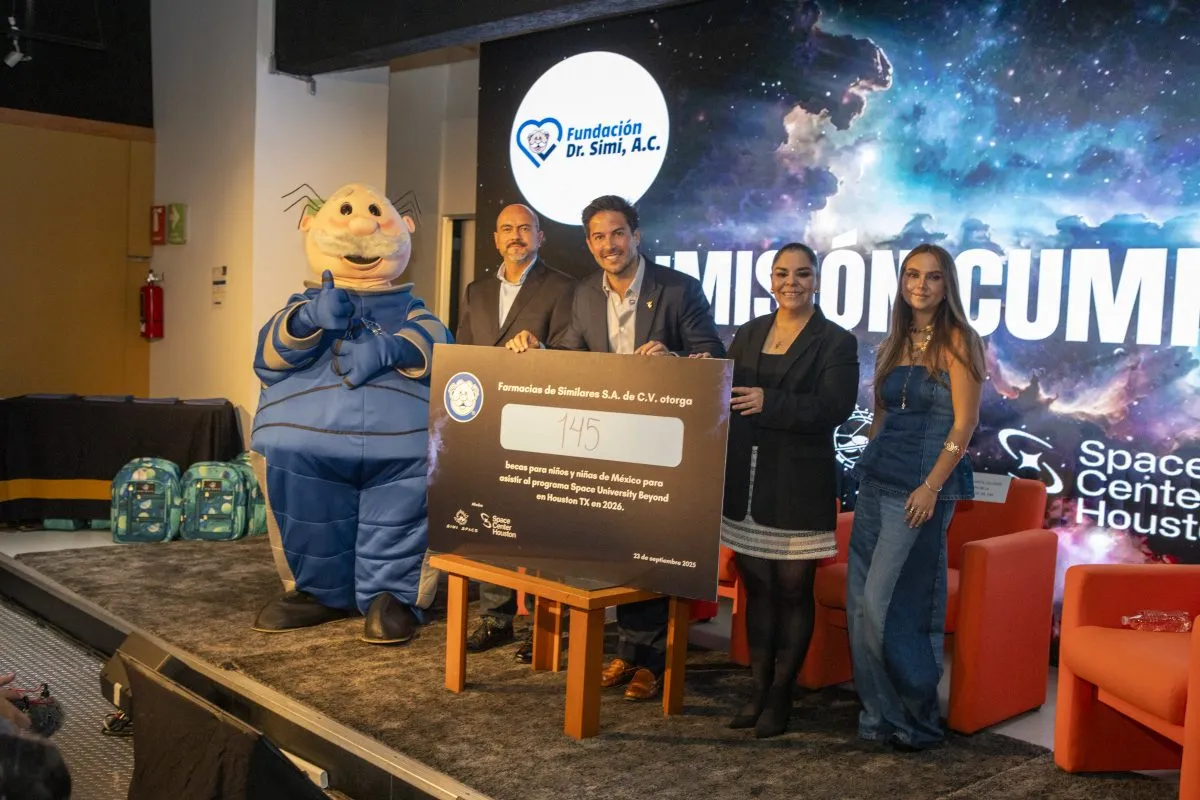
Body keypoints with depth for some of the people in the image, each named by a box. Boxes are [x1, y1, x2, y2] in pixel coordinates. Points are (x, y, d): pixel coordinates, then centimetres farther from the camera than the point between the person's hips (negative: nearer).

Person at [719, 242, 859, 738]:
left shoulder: (837, 342, -2)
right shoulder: (748, 335, 14)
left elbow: (834, 409, -15)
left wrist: (770, 403, -25)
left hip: (798, 487, -4)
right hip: (745, 481, 5)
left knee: (793, 590, 3)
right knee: (756, 587, 10)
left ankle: (781, 696, 14)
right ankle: (758, 690, 20)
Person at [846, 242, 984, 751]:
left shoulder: (957, 341, -6)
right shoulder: (894, 344, 14)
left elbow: (965, 421, -12)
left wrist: (932, 486, -17)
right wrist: (870, 469, 12)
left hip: (922, 487, -7)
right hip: (876, 480, 7)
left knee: (886, 604, -8)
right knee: (861, 600, 6)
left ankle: (916, 719, 9)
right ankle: (879, 712, 17)